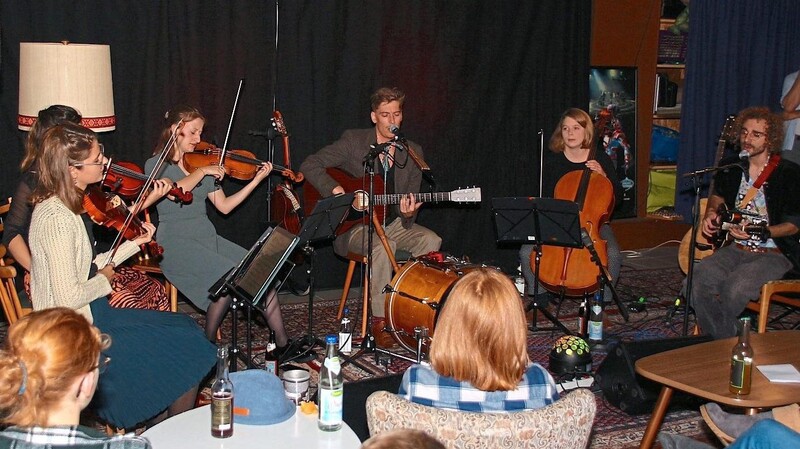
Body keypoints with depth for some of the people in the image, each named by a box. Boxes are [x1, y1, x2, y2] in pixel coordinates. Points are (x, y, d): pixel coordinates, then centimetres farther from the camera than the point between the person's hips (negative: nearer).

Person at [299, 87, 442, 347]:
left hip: (392, 223, 5)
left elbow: (410, 200, 6)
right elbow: (310, 165, -9)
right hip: (354, 225, -4)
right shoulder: (353, 141, -6)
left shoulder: (413, 153, 5)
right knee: (383, 246, -36)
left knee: (430, 240, -22)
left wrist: (408, 214, -18)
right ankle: (380, 321, -25)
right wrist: (334, 191, -24)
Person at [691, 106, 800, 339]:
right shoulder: (730, 167, 9)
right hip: (734, 248, 5)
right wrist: (711, 213, 10)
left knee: (734, 287, -33)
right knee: (696, 281, -24)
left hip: (774, 254, -5)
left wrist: (761, 231, -20)